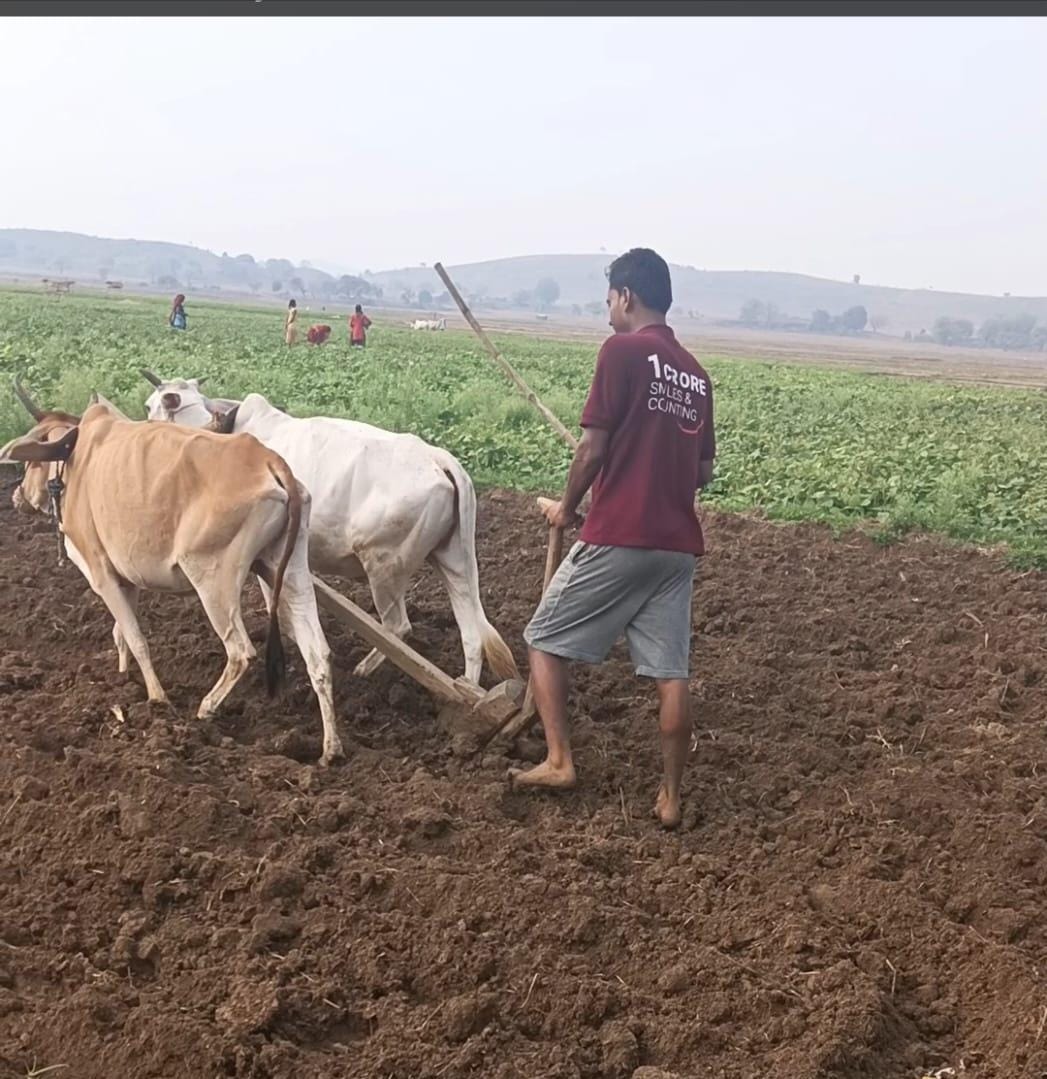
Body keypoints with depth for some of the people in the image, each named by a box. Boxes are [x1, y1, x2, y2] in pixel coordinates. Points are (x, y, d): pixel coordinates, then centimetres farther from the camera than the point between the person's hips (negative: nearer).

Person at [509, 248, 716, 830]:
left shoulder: (623, 350, -7)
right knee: (672, 671, 6)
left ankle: (559, 760, 6)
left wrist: (568, 506, 5)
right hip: (678, 544, 6)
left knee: (545, 640, 9)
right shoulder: (696, 373, 14)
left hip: (618, 537, -6)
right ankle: (671, 796, 10)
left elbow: (594, 447, -10)